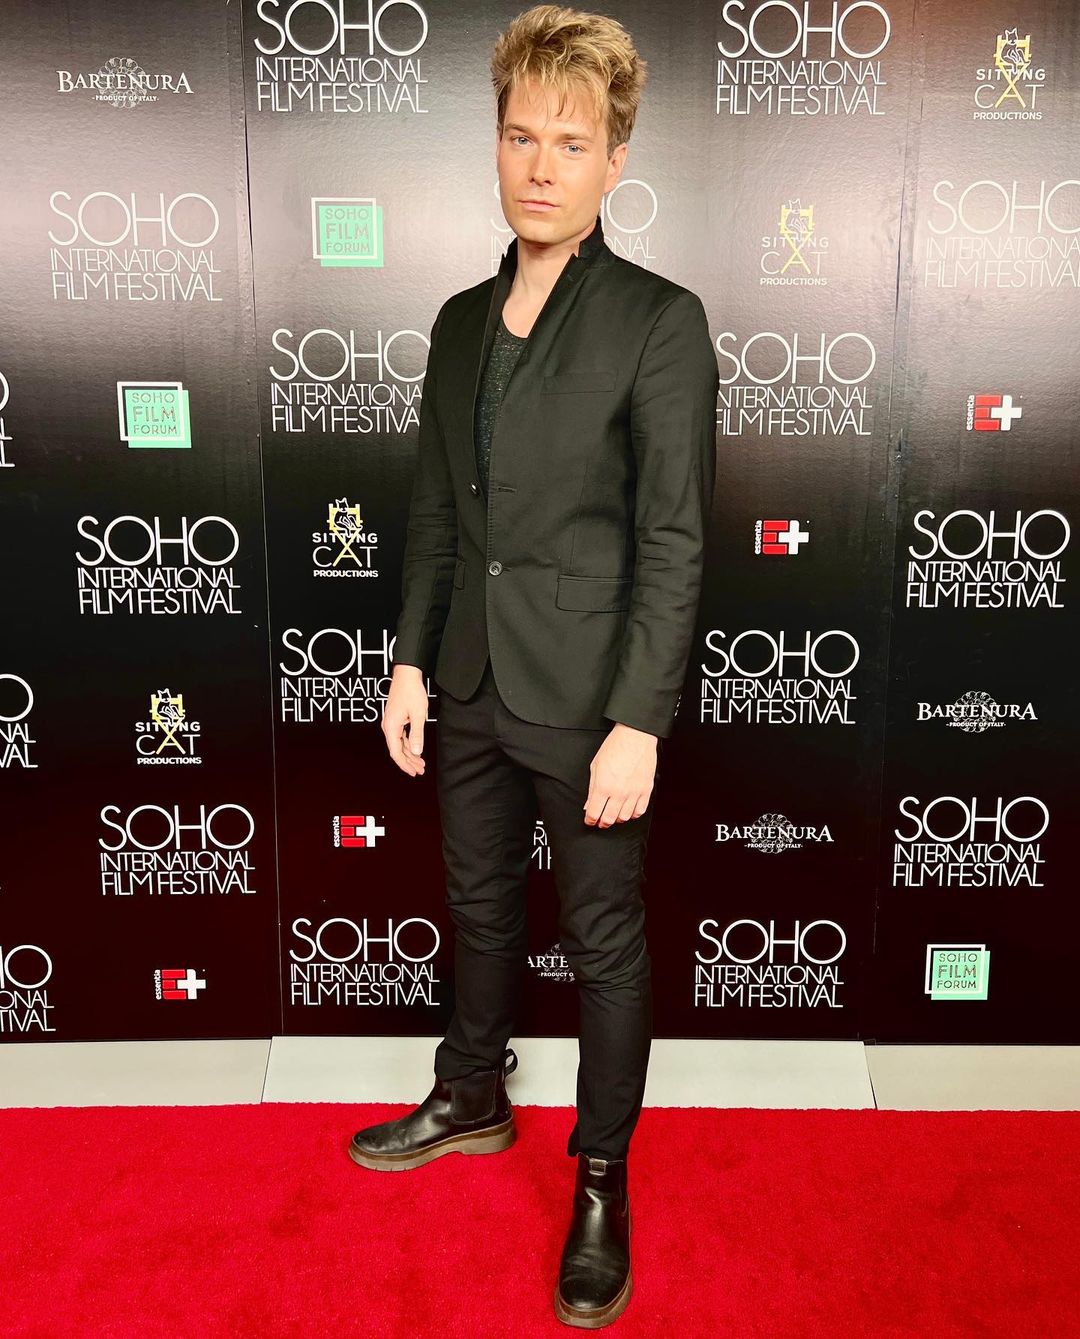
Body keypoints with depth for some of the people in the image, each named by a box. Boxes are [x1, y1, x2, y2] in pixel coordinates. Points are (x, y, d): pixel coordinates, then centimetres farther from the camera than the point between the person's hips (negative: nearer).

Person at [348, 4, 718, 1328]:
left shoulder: (660, 321, -10)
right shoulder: (462, 321, 8)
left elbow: (674, 540, -13)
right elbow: (433, 513, 11)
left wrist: (639, 722, -17)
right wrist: (410, 660, 7)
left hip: (588, 701, -5)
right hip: (472, 686, 6)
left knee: (603, 937, 9)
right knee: (479, 905, 21)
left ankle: (601, 1180, 29)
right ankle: (472, 1099, 45)